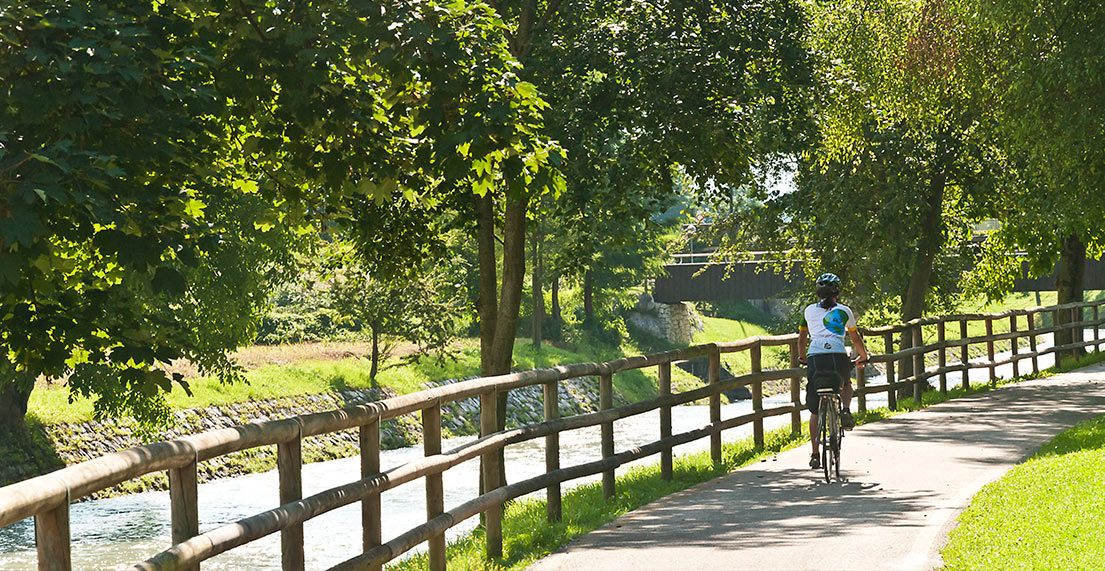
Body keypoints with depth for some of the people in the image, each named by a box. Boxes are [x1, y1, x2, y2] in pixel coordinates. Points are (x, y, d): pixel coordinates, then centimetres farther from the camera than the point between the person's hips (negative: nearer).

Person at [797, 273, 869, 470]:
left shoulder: (809, 310, 19)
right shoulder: (844, 311, 16)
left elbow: (801, 338, 30)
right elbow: (856, 338, 28)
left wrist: (802, 358, 46)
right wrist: (863, 357, 45)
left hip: (815, 357, 1)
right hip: (838, 356, 0)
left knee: (815, 411, 11)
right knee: (846, 384, 35)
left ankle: (815, 454, 6)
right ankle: (845, 411, 5)